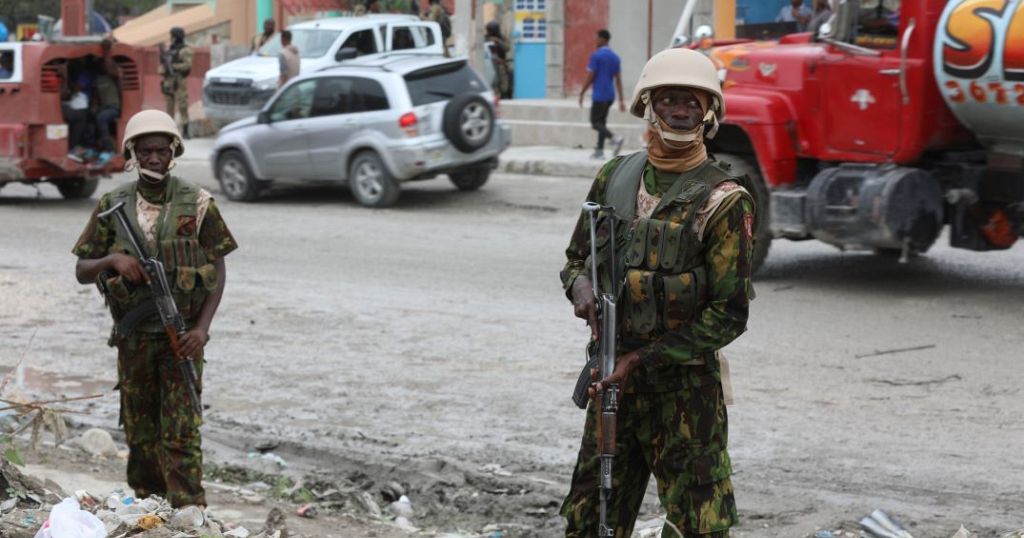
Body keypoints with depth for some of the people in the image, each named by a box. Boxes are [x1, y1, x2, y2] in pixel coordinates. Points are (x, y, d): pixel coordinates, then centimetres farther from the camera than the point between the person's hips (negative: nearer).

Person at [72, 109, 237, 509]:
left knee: (180, 432, -7)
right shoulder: (112, 206, 2)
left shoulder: (197, 204, -4)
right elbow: (82, 272, 5)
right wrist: (112, 259, -18)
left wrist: (202, 327, -12)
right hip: (133, 336, 3)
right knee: (140, 431, 10)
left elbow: (218, 270, -1)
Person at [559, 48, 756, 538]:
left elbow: (729, 314, -11)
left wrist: (644, 360, -14)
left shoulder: (723, 200, -10)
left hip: (686, 384, -5)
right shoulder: (614, 177, 6)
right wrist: (581, 289, -7)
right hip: (613, 374, 5)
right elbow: (577, 257, 18)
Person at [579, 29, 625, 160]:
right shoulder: (615, 57, 10)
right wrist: (621, 100, 9)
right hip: (610, 95, 7)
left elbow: (590, 77, -13)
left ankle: (615, 139, -25)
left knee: (595, 123, -4)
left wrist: (582, 94, -3)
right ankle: (599, 151, 12)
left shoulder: (596, 56, -12)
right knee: (601, 122, 14)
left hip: (599, 95, -7)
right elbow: (618, 80, 9)